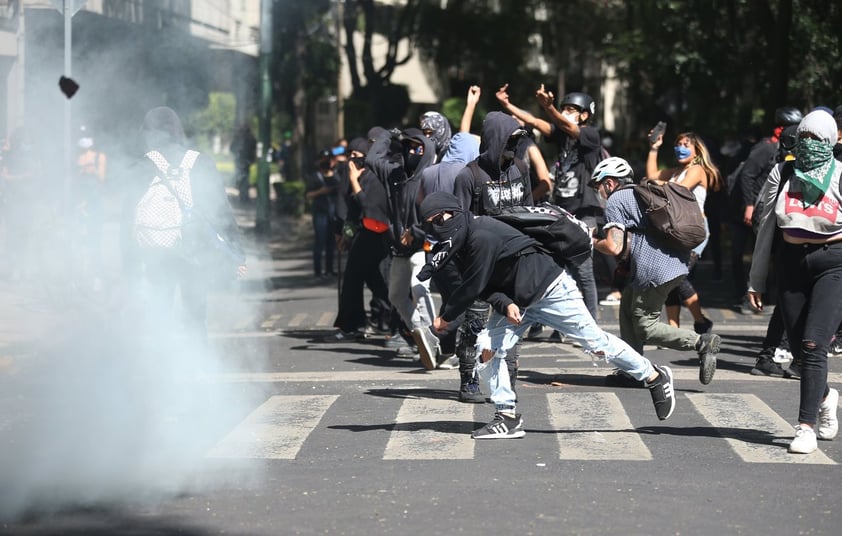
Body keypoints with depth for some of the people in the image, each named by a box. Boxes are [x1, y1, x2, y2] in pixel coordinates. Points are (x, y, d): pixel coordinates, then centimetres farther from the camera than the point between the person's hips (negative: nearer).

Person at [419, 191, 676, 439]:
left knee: (596, 342, -3)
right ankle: (508, 417, 2)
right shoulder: (457, 245, 0)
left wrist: (447, 317, -13)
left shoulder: (481, 236, -29)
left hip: (549, 288, -8)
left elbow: (473, 287, -25)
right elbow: (484, 288, -3)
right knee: (487, 348, -7)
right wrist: (505, 305, -24)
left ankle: (654, 376, 16)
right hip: (515, 300, 8)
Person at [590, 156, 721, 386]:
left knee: (645, 329, -1)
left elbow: (614, 247, -12)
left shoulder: (615, 201, -1)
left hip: (655, 271, -9)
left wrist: (591, 244, 7)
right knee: (628, 303, 22)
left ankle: (701, 343, -16)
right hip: (678, 263, 9)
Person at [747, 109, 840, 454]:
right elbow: (766, 228, 10)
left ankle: (806, 427, -11)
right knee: (799, 350, 7)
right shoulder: (782, 174, 6)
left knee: (813, 344, -15)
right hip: (792, 265, 4)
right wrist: (755, 281, 10)